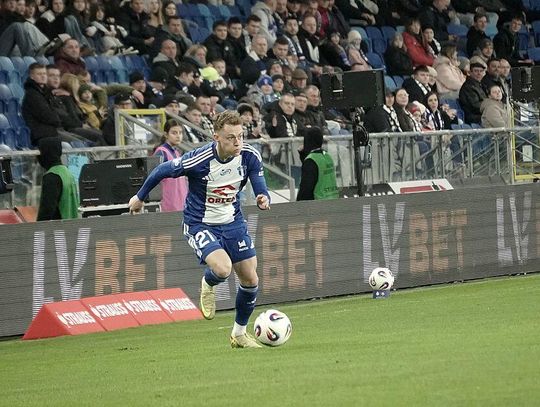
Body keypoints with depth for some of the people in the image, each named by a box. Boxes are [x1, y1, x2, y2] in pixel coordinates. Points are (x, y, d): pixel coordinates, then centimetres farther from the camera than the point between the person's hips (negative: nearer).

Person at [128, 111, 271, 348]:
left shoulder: (250, 157, -14)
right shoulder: (198, 160, -26)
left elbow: (260, 189, -5)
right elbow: (162, 171, -9)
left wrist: (263, 200, -31)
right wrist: (140, 197, 5)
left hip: (232, 222, 5)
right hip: (200, 224, -5)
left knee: (250, 279, 4)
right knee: (222, 269, -29)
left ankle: (239, 334, 28)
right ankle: (208, 286, 10)